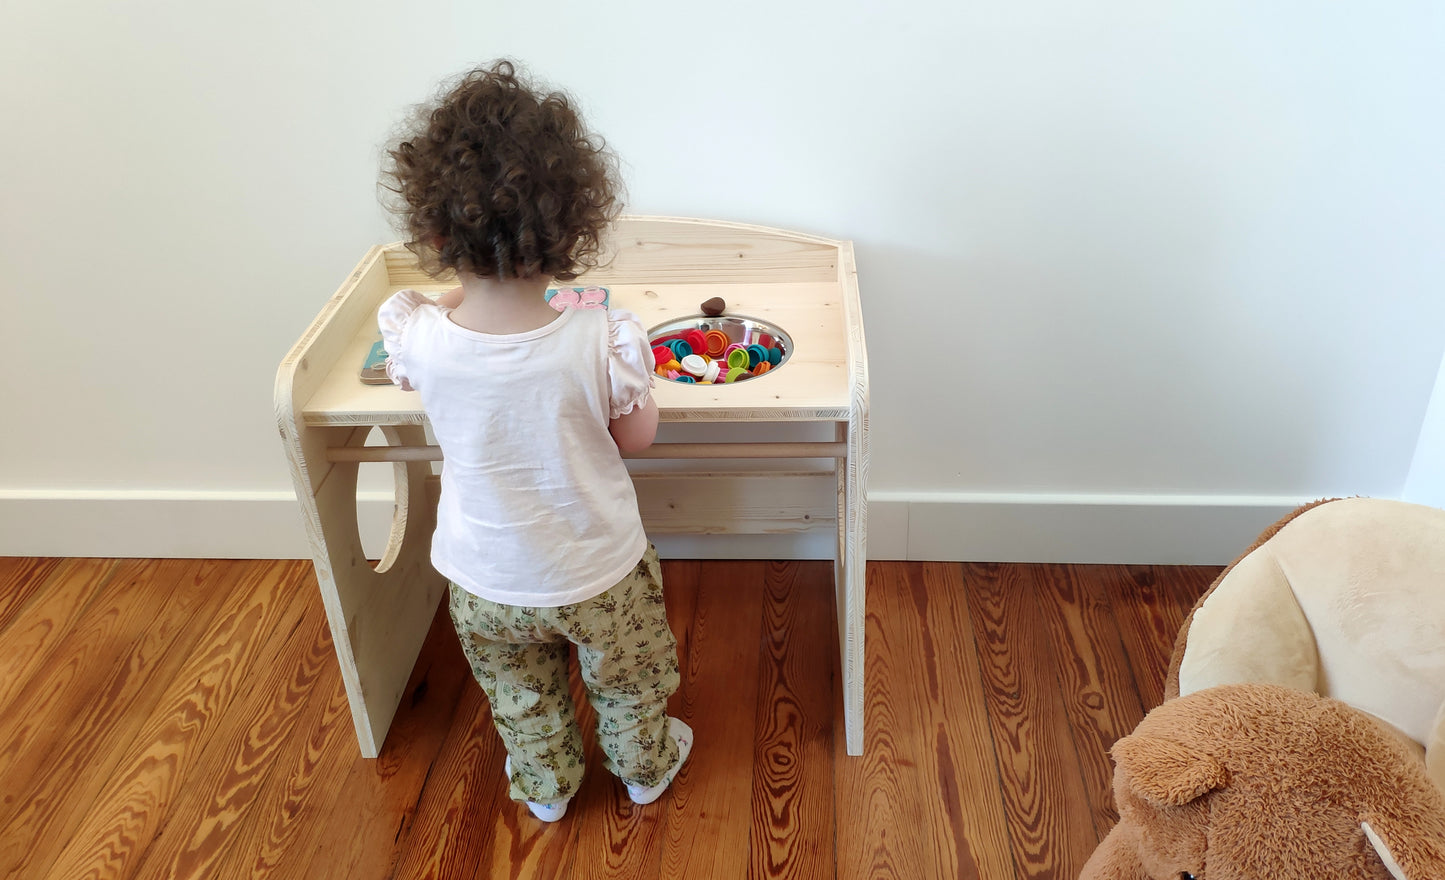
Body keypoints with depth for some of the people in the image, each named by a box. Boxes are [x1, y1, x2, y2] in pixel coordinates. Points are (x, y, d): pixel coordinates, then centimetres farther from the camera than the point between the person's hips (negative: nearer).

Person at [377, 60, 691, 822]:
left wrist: (462, 286, 2)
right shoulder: (601, 343, -33)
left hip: (486, 581, 2)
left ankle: (545, 788, 56)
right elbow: (637, 438, -13)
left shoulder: (419, 337, -27)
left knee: (521, 701, 31)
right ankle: (645, 768, 56)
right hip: (598, 574, -1)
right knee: (626, 685, 30)